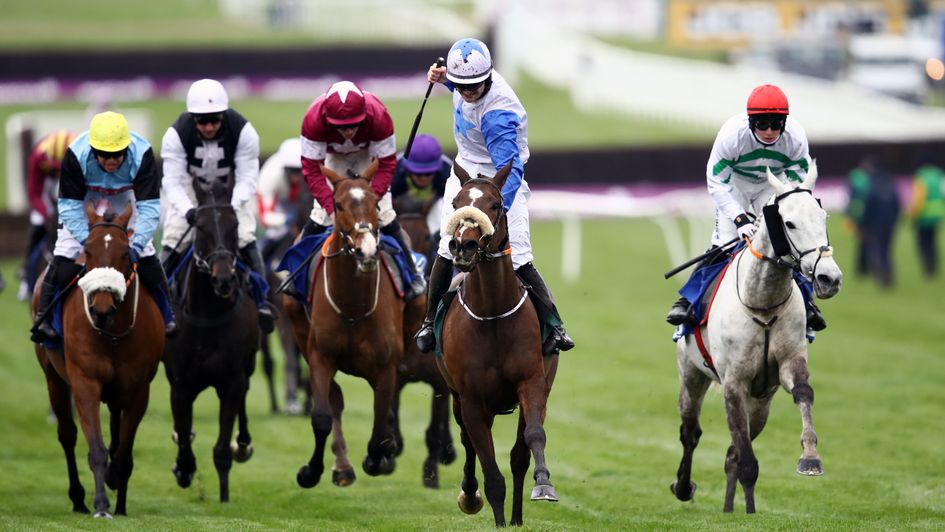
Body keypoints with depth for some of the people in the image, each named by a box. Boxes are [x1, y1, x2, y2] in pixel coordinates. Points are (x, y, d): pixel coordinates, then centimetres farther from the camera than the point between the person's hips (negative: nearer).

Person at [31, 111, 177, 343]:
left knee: (147, 258, -6)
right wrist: (87, 241, -39)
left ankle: (165, 318, 11)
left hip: (124, 199, 1)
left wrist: (137, 244, -45)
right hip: (84, 200, -1)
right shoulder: (76, 155, -37)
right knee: (63, 260, -14)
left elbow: (149, 207, -33)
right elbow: (70, 207, -29)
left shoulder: (142, 154, -36)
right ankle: (45, 320, -4)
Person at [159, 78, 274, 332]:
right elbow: (173, 182, -30)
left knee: (245, 239, -15)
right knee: (173, 241, -12)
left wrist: (232, 206, -45)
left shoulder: (243, 131, -30)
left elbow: (247, 178, -28)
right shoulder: (177, 134, -30)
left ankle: (261, 301, -4)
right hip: (189, 184, 0)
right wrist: (188, 211, -48)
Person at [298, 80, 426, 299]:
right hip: (333, 157, 1)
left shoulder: (378, 117, -39)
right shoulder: (314, 120, -39)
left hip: (368, 154, -1)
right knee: (319, 217, -10)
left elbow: (386, 165, -29)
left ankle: (412, 273, 4)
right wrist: (331, 207, -43)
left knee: (384, 214, -10)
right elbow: (312, 169, -33)